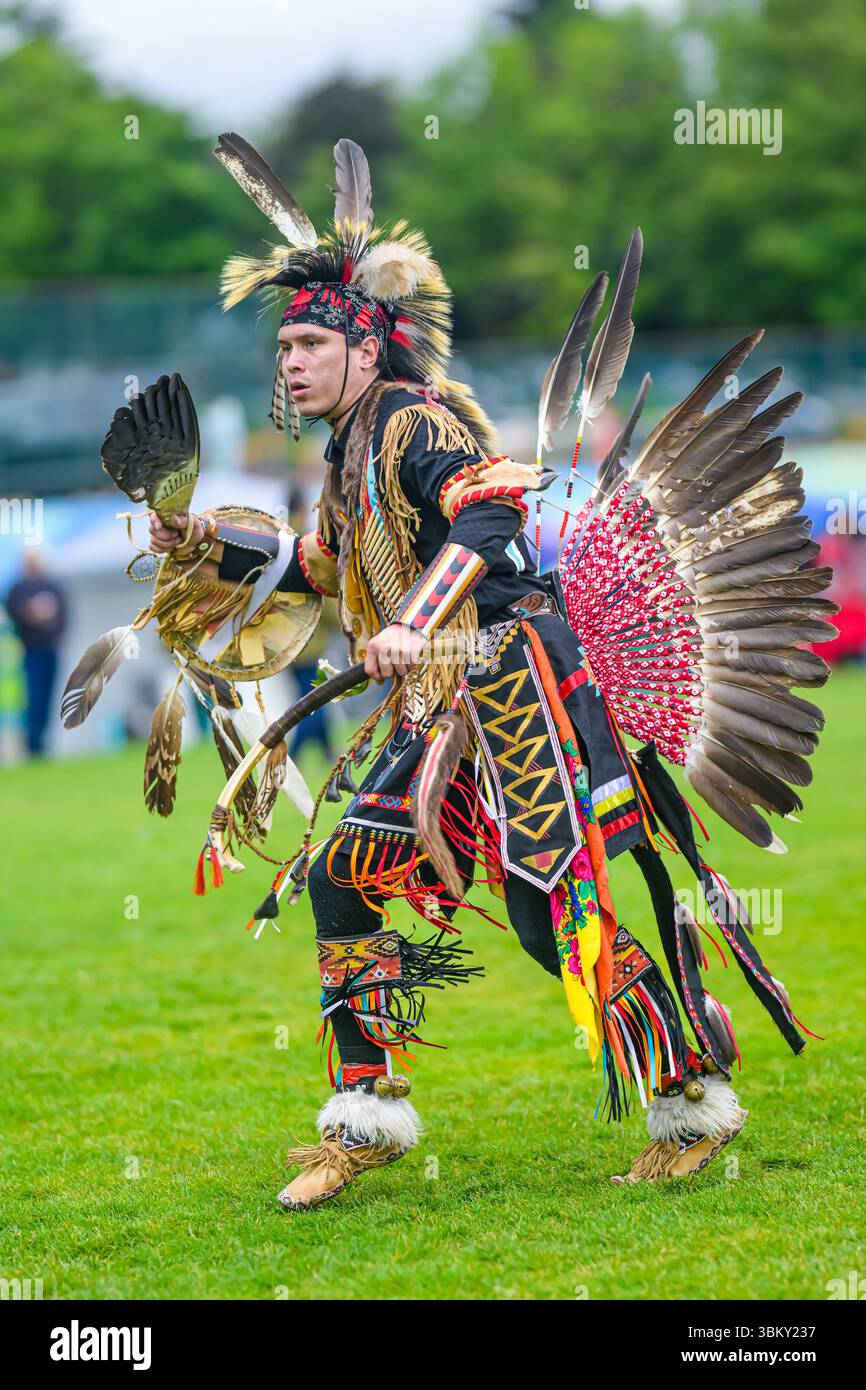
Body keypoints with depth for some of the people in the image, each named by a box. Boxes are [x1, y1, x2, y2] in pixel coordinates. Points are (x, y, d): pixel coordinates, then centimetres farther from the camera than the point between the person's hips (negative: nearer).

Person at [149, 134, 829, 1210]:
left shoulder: (413, 419, -11)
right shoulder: (350, 455, 18)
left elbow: (492, 508, -27)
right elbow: (323, 564, 33)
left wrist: (416, 623, -37)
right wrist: (209, 547, 23)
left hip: (513, 675, -10)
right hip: (442, 705, 10)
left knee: (557, 905, -12)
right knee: (341, 874, 4)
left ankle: (693, 1103, -1)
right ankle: (368, 1116, 10)